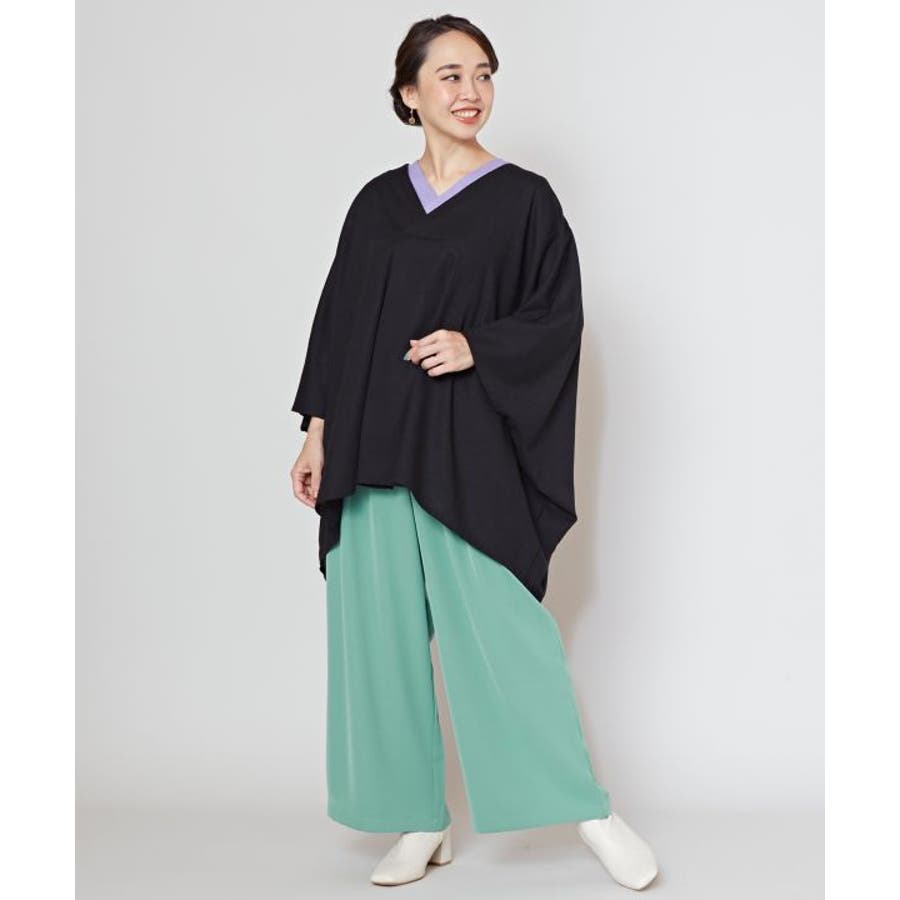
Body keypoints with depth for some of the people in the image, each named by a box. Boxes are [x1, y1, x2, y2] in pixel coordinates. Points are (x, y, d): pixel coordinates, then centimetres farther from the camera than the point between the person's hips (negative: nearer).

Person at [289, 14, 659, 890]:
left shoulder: (522, 197, 2)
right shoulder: (376, 203, 12)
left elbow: (559, 316, -1)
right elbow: (337, 320, 13)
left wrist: (477, 346, -16)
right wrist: (318, 432, 7)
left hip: (468, 451, -4)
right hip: (373, 450, 4)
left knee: (502, 629, -5)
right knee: (383, 637, 5)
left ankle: (591, 811, 10)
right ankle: (422, 824, 17)